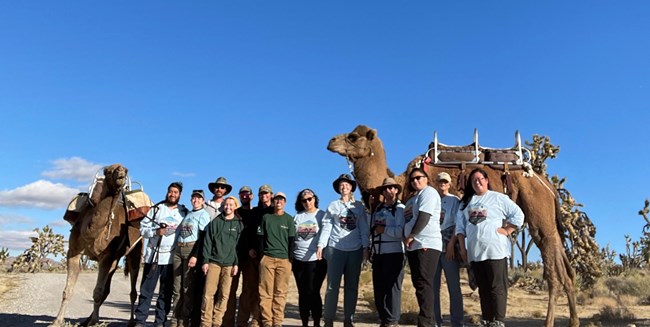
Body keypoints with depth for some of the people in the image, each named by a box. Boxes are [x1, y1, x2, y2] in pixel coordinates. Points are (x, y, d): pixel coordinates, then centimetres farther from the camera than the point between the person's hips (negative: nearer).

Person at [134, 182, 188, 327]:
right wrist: (156, 232, -14)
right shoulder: (156, 209, 5)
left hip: (171, 257, 0)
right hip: (153, 254, 0)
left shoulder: (184, 212, 8)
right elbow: (143, 228, 1)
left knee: (166, 291, 5)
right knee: (146, 289, 2)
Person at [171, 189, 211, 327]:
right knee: (177, 287, 5)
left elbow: (203, 236, -9)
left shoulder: (204, 215, 0)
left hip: (191, 249, -6)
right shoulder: (187, 214, 21)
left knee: (188, 287, -4)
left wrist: (195, 256, -18)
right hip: (178, 249, 6)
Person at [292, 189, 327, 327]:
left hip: (317, 260, -3)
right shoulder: (297, 216, 11)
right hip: (299, 260, 4)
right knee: (302, 293, 8)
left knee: (313, 292, -4)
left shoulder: (322, 215, 2)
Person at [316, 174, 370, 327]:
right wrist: (320, 246, -6)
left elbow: (364, 228, 8)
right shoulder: (332, 206, 9)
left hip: (355, 250, 1)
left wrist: (365, 247, -1)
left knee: (352, 286, 5)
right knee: (332, 285, -2)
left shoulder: (359, 206, 11)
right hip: (335, 249, -1)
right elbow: (326, 227, 3)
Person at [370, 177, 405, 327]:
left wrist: (383, 229, -8)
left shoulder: (400, 208, -2)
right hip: (378, 253, 6)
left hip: (394, 253, -6)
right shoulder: (378, 209, 17)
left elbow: (400, 232, -14)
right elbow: (372, 228, 17)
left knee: (392, 288, -3)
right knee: (379, 287, 9)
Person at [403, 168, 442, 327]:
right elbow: (408, 221, 23)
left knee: (423, 284, -12)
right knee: (418, 284, 9)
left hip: (426, 245, -9)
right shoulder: (412, 199, 24)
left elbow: (424, 217, -14)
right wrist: (406, 238, 5)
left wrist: (411, 236, -10)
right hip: (413, 246, 9)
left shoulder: (428, 192, -3)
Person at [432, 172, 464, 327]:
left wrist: (451, 244, -13)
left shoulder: (454, 201, 5)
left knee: (454, 286, -2)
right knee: (433, 287, 5)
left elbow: (458, 225, -3)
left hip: (449, 246, -3)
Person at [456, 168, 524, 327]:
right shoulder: (466, 202, 15)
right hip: (474, 252, 5)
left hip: (495, 250, -4)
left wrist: (507, 231, -7)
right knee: (483, 288, 9)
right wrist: (462, 248, 7)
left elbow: (518, 215, 2)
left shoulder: (499, 198, 3)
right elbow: (460, 226, 14)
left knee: (497, 287, -5)